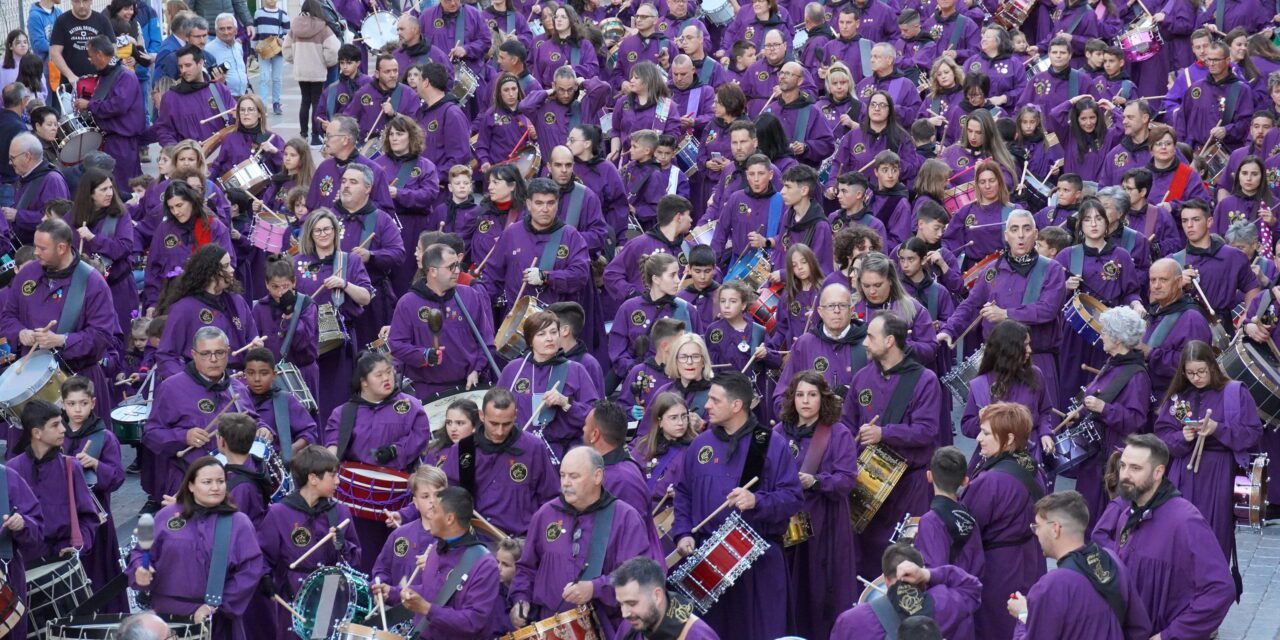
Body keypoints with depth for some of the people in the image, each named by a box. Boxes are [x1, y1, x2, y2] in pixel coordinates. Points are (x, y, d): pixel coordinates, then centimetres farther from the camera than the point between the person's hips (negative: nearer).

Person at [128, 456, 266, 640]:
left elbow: (251, 570, -5)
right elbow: (141, 552, 9)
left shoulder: (239, 523, 1)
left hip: (216, 619, -1)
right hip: (168, 614, 1)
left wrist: (216, 605, -12)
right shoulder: (167, 516, 5)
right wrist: (140, 571, -14)